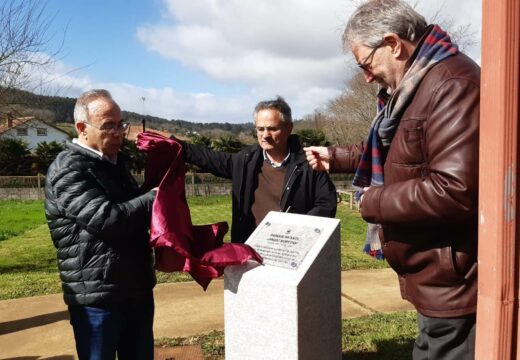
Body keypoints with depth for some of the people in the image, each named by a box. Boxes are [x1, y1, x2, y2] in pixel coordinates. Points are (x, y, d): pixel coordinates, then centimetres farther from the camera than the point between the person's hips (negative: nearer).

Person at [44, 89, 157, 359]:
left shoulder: (114, 162, 13)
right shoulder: (68, 169, -14)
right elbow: (105, 218, -27)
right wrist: (153, 198, -14)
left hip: (136, 289, 8)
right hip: (97, 296, -8)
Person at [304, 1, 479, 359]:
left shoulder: (452, 86, -23)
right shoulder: (414, 85, 13)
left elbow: (454, 192, -32)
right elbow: (392, 155, 27)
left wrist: (375, 202, -19)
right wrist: (336, 157, 23)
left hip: (451, 283, -10)